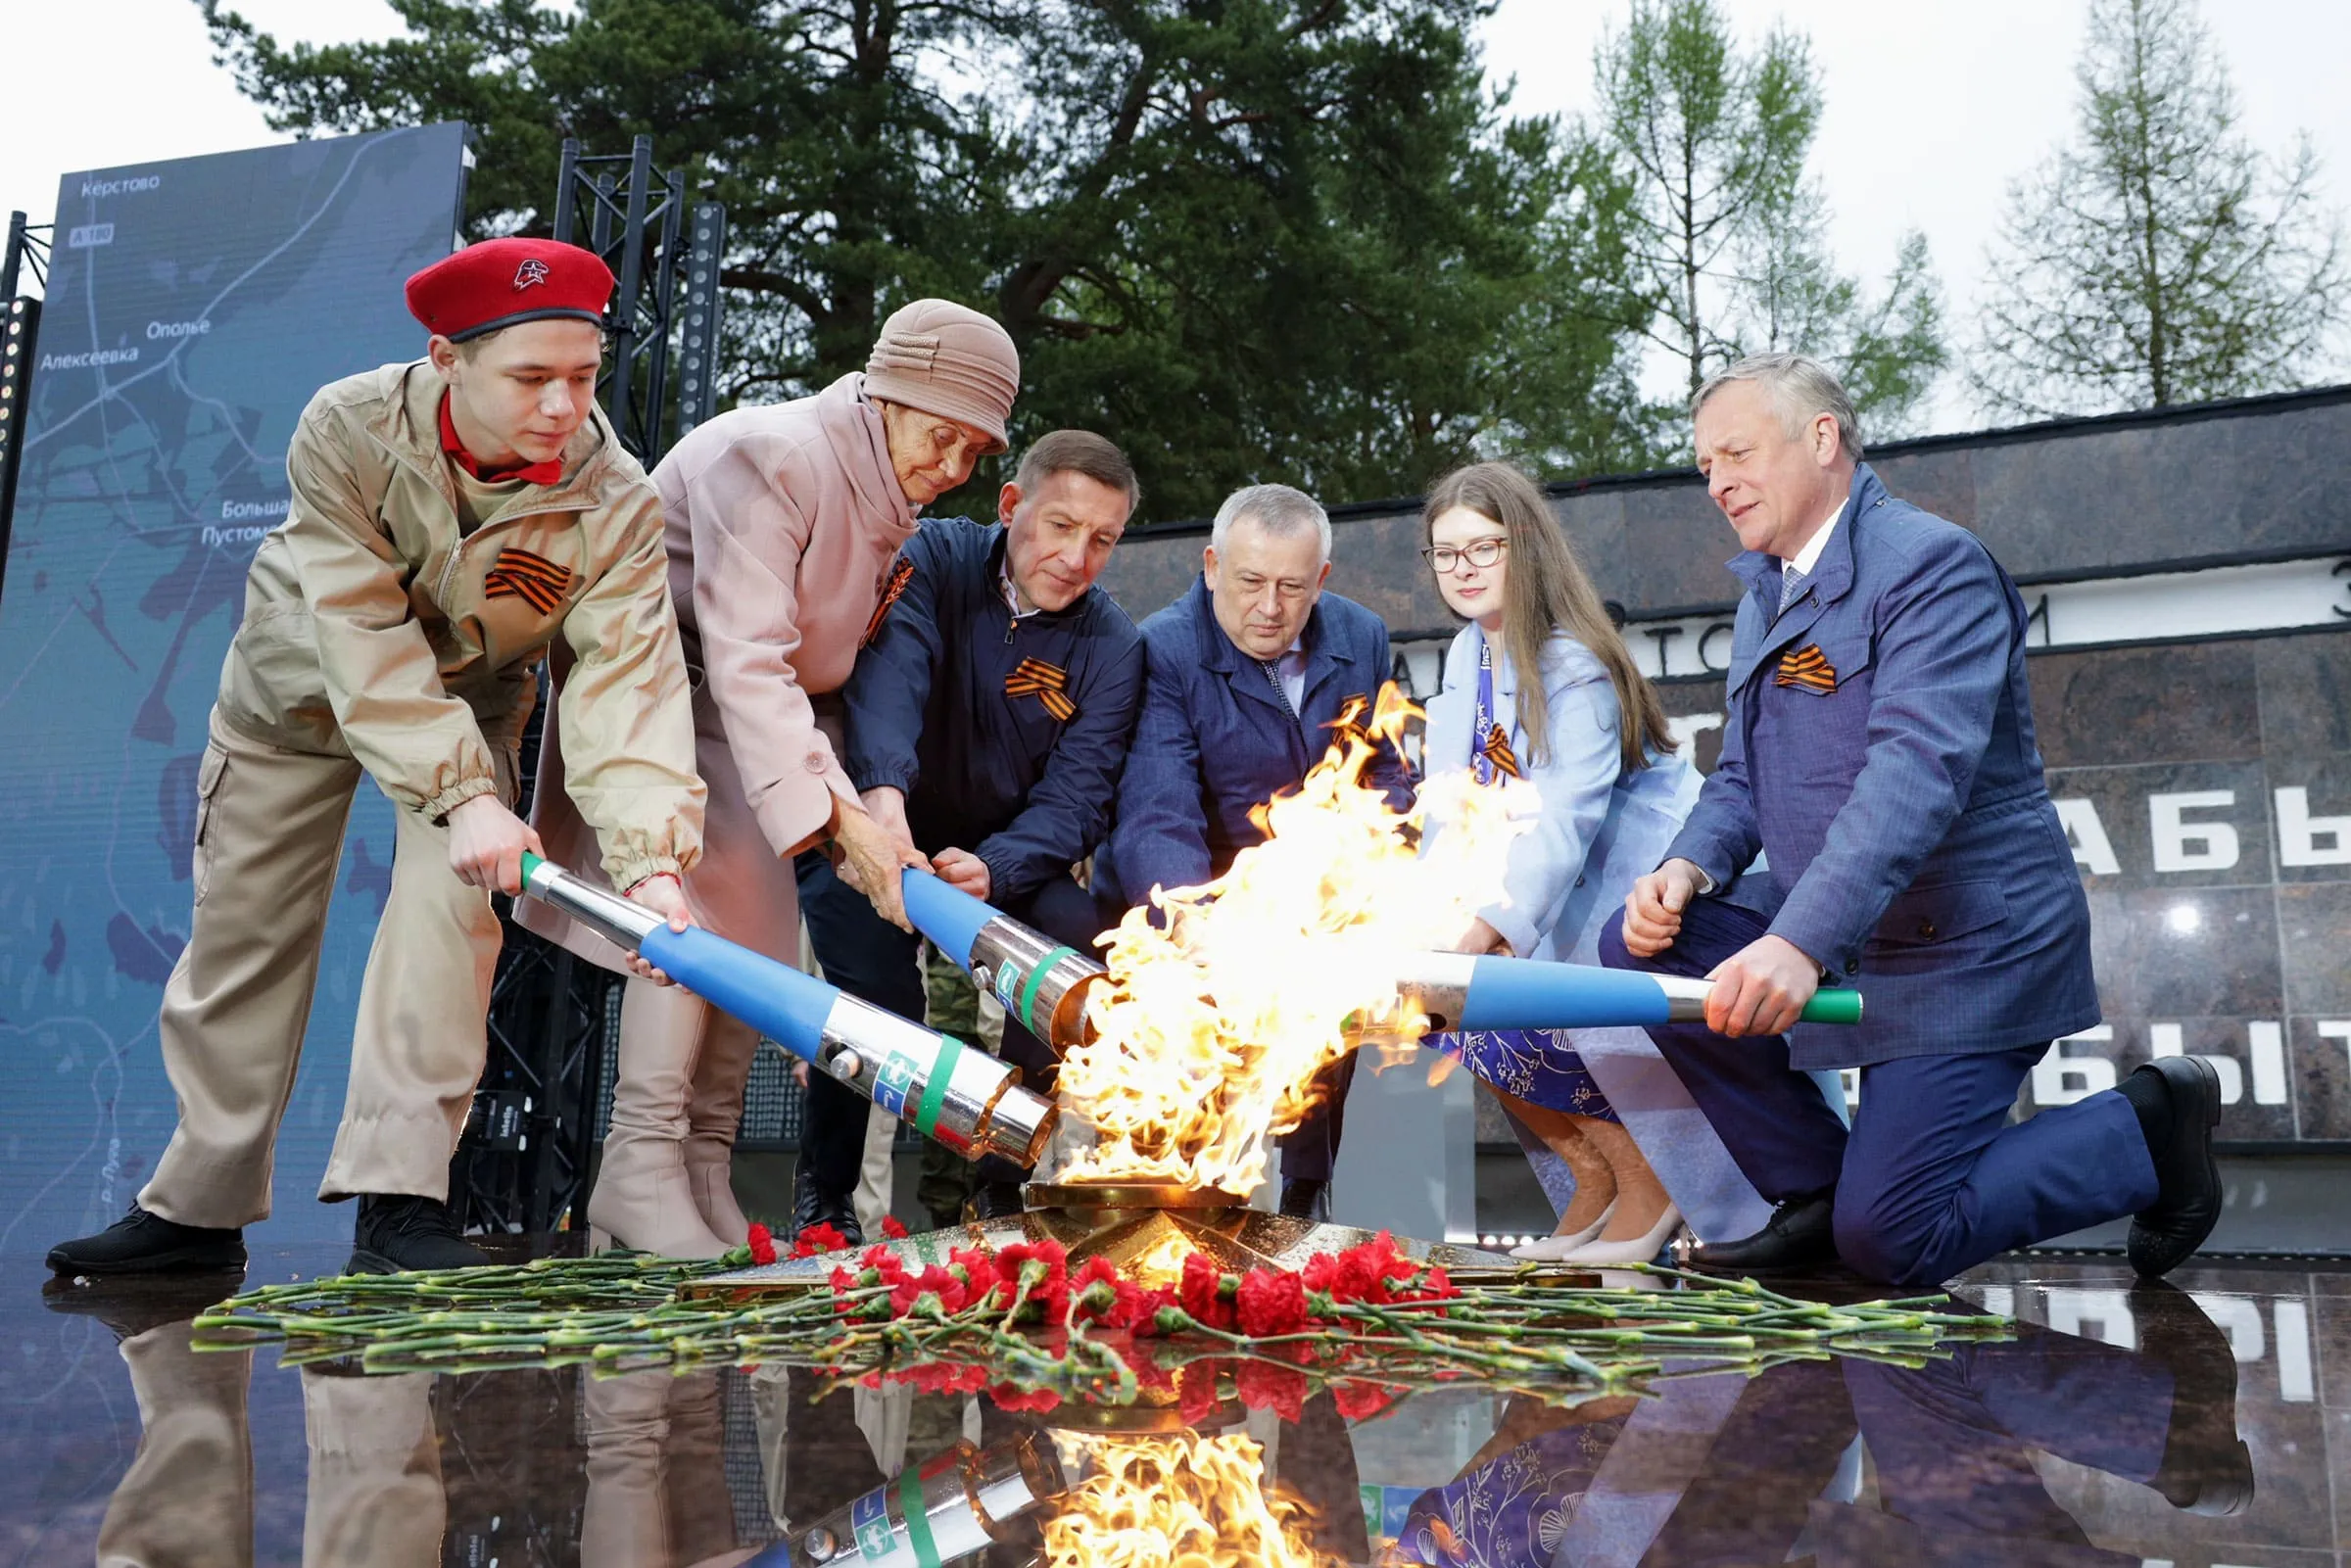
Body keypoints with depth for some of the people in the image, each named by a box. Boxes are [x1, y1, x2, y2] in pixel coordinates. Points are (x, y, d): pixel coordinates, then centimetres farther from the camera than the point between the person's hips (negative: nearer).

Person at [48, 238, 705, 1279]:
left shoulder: (617, 503, -30)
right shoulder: (346, 431, -32)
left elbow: (627, 682, -39)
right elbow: (364, 642, -36)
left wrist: (649, 858, -53)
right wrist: (463, 797, -46)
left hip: (471, 696, 0)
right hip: (299, 686, 1)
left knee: (447, 905, -24)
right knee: (240, 940, 6)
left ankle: (398, 1197, -16)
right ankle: (197, 1209, 22)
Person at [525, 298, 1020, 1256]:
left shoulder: (892, 506, 3)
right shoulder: (770, 456, -25)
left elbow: (823, 669, 4)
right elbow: (746, 657, -33)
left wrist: (862, 812, -10)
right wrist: (835, 817, -41)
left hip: (751, 708, 8)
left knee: (759, 921, 0)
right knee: (704, 889, -23)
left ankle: (704, 1168, 6)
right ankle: (640, 1168, -17)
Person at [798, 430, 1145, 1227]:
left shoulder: (1113, 647, -5)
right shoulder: (933, 557, -10)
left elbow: (1075, 795, -15)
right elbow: (891, 666, -31)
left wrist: (994, 869, -37)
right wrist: (883, 791, -53)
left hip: (1001, 858, 3)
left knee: (1082, 938, -25)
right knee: (874, 986, -30)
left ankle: (1003, 1178, -4)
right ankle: (824, 1191, -5)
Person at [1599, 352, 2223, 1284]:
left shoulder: (1932, 563, -15)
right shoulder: (1767, 600, 14)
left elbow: (1921, 768, -29)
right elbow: (1742, 779, 14)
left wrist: (1800, 942, -41)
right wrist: (1687, 869, -9)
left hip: (1966, 954, -8)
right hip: (1837, 952, 8)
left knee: (1887, 1241, -13)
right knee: (1640, 944, -8)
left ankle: (2146, 1130, 11)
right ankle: (1816, 1190, 3)